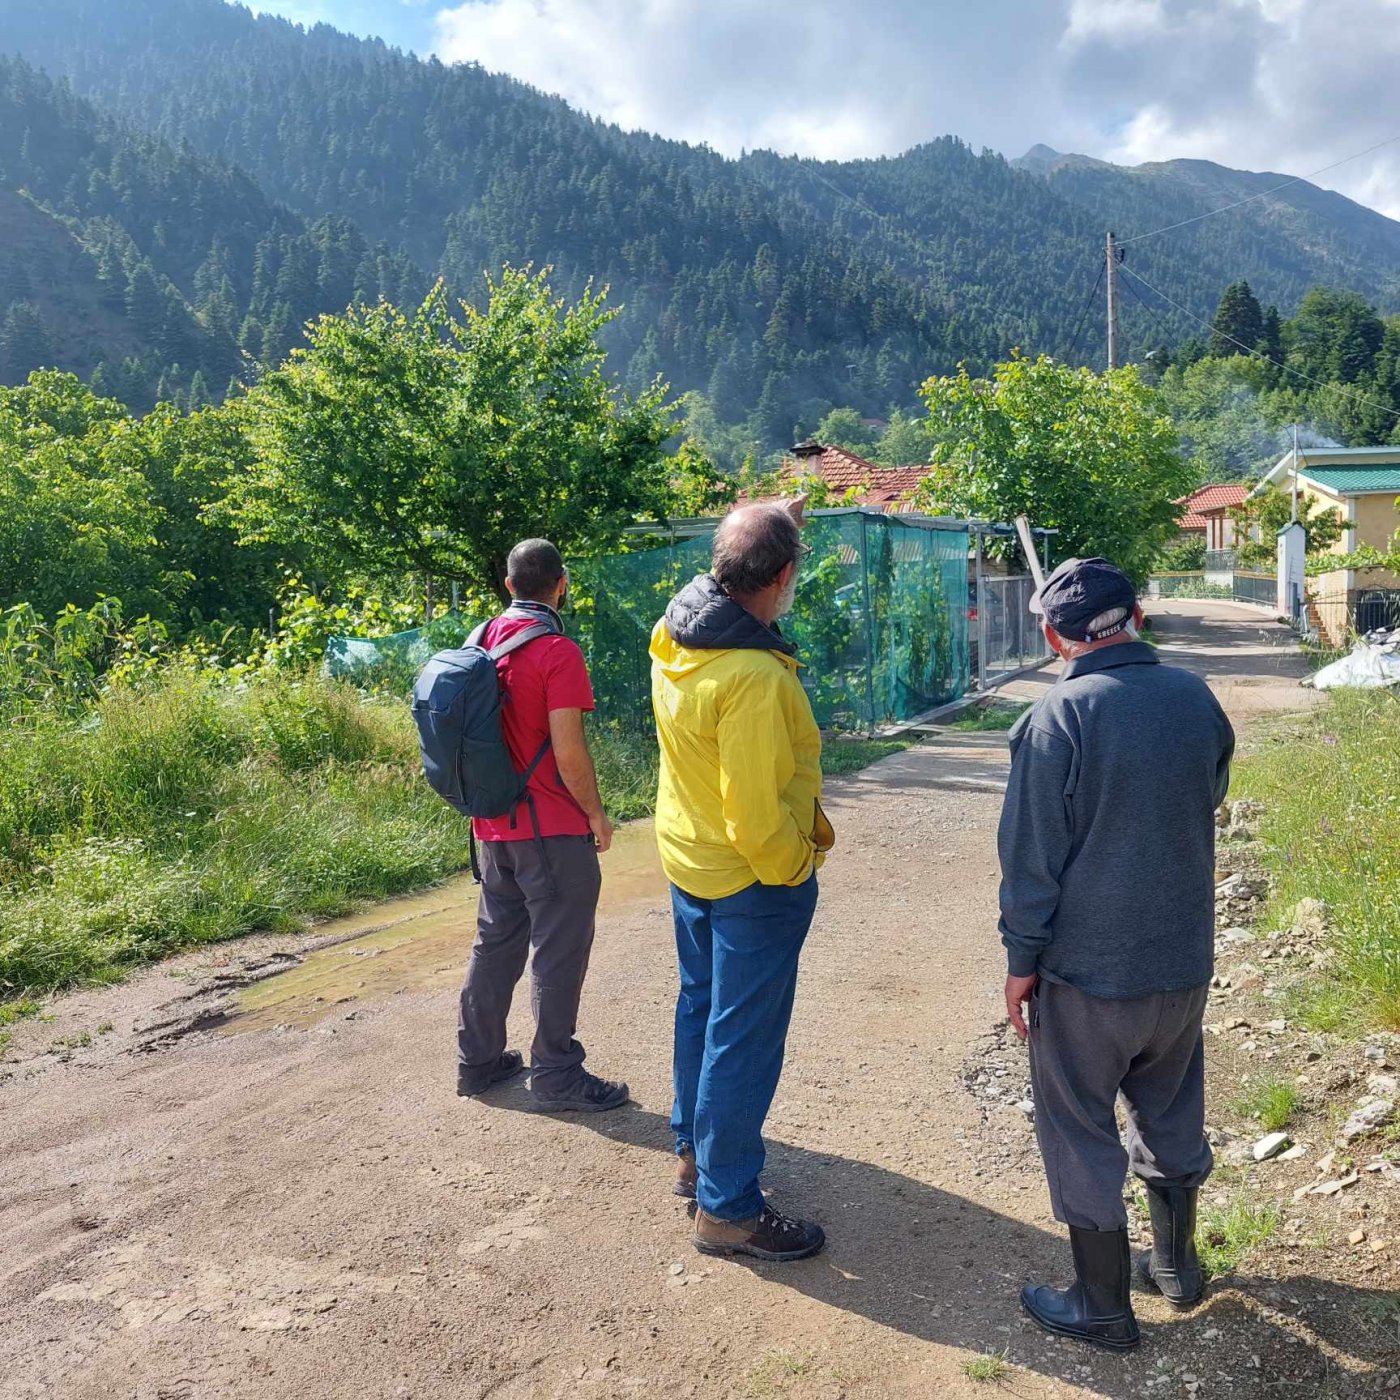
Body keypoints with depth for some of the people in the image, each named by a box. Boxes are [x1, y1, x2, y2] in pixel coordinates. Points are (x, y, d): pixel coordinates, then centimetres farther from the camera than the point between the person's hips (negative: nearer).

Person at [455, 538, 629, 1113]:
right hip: (553, 829, -7)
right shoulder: (557, 652, -16)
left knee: (496, 940, 18)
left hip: (493, 824, 8)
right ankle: (556, 1076, 12)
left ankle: (478, 1060, 28)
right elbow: (569, 753, -19)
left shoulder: (482, 642, 6)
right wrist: (597, 814, -6)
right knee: (560, 952, 3)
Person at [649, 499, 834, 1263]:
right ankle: (727, 1208, 18)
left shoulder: (675, 627, -5)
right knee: (743, 1041, 4)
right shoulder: (754, 677, -31)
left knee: (701, 1005, 24)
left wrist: (773, 523, 20)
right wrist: (796, 868, -11)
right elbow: (754, 811, -28)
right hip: (752, 878, -9)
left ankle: (694, 1151, 42)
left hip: (687, 859, 9)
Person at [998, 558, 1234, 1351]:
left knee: (1082, 1135, 11)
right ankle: (1178, 1265, 42)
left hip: (1087, 969, -6)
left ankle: (1103, 1308, 25)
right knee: (1172, 1114, 24)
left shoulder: (1059, 717, -20)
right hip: (1185, 960, 6)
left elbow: (1032, 854, -17)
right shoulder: (1196, 698, -3)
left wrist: (1022, 959, -6)